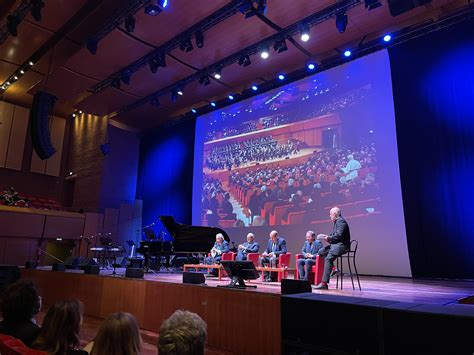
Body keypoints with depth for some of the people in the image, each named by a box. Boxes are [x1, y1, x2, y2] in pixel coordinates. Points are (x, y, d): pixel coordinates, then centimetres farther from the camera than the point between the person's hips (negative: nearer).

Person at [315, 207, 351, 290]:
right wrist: (327, 236, 3)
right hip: (336, 245, 11)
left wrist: (329, 238, -12)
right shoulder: (336, 222, 19)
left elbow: (339, 235, -23)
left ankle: (324, 283, -27)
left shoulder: (341, 221, -13)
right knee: (321, 251, 7)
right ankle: (332, 267, 2)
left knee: (328, 258, -25)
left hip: (341, 245, -11)